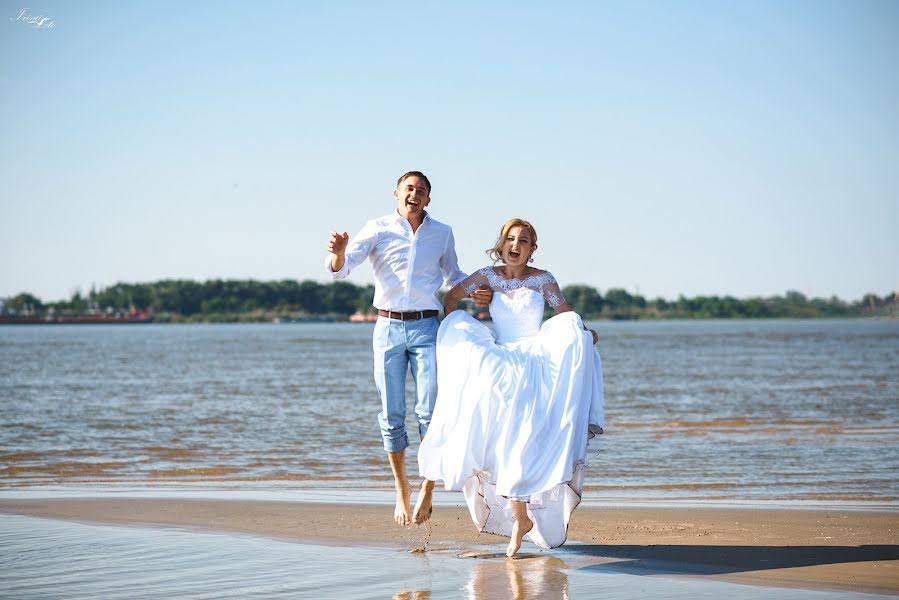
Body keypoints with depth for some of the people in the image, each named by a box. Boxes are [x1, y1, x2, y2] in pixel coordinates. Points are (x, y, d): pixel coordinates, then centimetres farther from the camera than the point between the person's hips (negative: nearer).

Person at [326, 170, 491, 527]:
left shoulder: (442, 233, 9)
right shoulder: (378, 230, 2)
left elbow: (452, 275, 26)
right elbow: (340, 269, -8)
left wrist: (475, 292, 6)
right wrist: (339, 253, -32)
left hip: (426, 327, 1)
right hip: (388, 327, 0)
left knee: (429, 411, -11)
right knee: (392, 415, 3)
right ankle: (401, 491, 17)